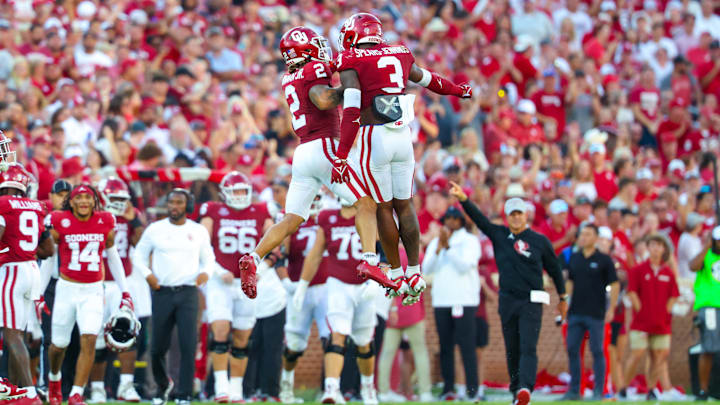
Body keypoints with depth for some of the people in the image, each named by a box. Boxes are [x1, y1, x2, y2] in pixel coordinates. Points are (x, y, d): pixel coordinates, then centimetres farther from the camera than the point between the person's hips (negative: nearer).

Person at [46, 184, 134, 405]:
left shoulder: (105, 223, 0)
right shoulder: (60, 222, -6)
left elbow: (112, 257, 13)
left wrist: (125, 291, 13)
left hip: (93, 291, 1)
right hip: (67, 288, -1)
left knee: (89, 340, -16)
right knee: (59, 344, 10)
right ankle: (54, 377, 42)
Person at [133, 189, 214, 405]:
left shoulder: (199, 231, 8)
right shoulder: (155, 229, 5)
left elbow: (208, 258, 17)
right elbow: (139, 255, 13)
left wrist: (206, 272, -5)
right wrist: (147, 274, -5)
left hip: (188, 292, 0)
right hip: (162, 292, 0)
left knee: (188, 345, -11)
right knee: (158, 347, 4)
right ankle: (163, 385, 32)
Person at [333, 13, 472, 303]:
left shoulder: (350, 63, -4)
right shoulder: (399, 55, 13)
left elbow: (351, 111, -15)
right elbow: (428, 80, 30)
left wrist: (341, 155, -16)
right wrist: (458, 90, 50)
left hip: (374, 138, -5)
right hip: (403, 136, 5)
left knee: (383, 208, 6)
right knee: (404, 205, 13)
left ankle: (397, 275, 10)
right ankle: (414, 273, 14)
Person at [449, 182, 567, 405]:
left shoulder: (540, 241, 2)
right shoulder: (499, 235, 8)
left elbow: (554, 269, 11)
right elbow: (478, 218, -3)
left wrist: (563, 298, 17)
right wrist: (463, 199, -19)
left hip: (532, 302, -3)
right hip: (507, 300, 4)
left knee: (528, 347, -15)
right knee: (512, 349, 8)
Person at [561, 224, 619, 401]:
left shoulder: (604, 260, -2)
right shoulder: (574, 259, 10)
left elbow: (615, 285, -1)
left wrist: (611, 309, -8)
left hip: (596, 313, -5)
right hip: (575, 312, 5)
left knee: (597, 351, -1)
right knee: (572, 350, 3)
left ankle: (598, 391, 4)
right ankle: (574, 390, 10)